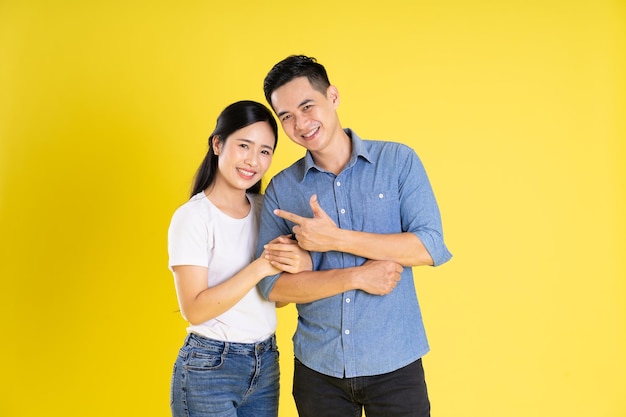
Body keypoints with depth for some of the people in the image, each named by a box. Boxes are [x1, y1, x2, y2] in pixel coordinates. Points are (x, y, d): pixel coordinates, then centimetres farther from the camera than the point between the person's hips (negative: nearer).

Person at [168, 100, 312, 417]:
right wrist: (260, 267, -25)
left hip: (266, 365, 6)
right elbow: (194, 310, -19)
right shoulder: (192, 217, -14)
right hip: (209, 368, -5)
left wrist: (301, 264, -15)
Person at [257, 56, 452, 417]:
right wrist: (358, 276, -17)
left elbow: (432, 247, -13)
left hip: (394, 363, -2)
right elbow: (273, 286, -6)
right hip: (317, 368, 2)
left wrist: (336, 239, -18)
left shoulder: (398, 161, -4)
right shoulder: (281, 189, -1)